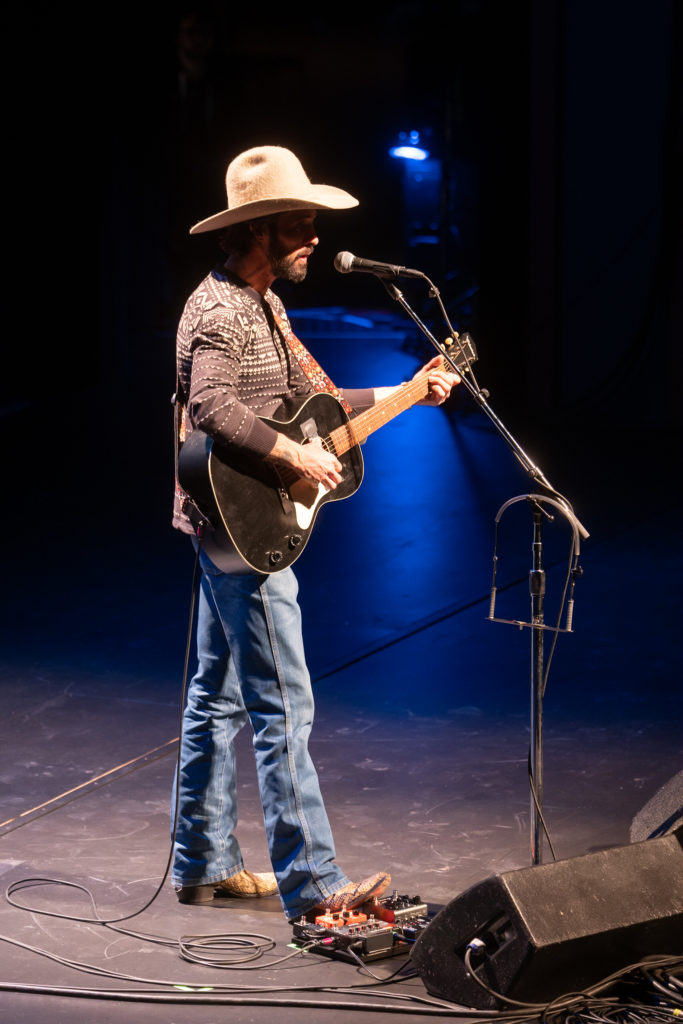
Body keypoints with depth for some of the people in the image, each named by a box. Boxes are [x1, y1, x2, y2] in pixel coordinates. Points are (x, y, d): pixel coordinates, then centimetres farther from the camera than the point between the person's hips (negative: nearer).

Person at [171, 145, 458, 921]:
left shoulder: (261, 306, 15)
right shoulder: (218, 310, -18)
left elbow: (304, 401, 21)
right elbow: (211, 407, -34)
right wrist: (296, 457, -29)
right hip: (242, 530, -11)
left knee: (218, 695, 15)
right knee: (283, 706, -10)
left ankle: (202, 865, 24)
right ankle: (311, 887, -9)